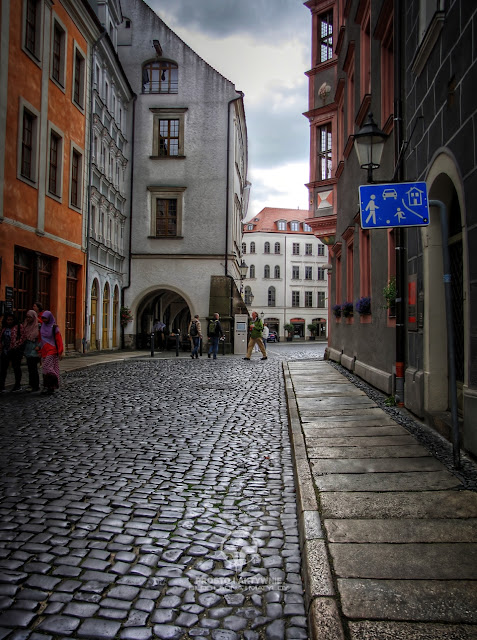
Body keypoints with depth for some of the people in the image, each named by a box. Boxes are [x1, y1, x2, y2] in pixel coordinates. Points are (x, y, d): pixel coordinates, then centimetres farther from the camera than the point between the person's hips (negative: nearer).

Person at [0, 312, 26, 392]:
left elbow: (22, 338, -12)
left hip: (15, 351, -6)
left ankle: (18, 385, 12)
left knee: (16, 367, 2)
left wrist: (15, 346, -16)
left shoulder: (18, 327, -7)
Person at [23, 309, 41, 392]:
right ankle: (31, 385, 16)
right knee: (30, 369, 10)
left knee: (33, 369, -6)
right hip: (28, 350, 7)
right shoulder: (26, 325, 13)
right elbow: (24, 337, 19)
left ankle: (35, 386, 1)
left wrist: (38, 346, -15)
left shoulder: (38, 326, -9)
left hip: (34, 350, -7)